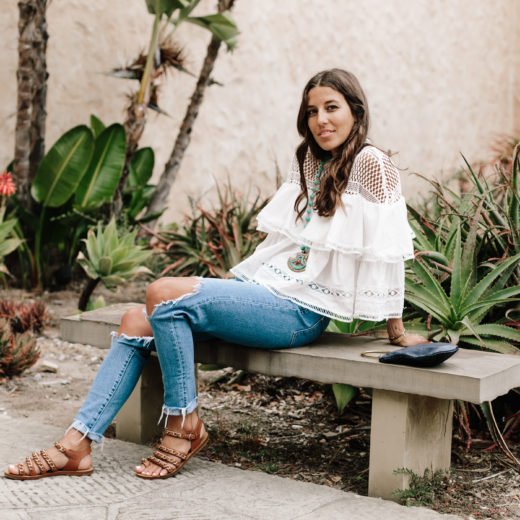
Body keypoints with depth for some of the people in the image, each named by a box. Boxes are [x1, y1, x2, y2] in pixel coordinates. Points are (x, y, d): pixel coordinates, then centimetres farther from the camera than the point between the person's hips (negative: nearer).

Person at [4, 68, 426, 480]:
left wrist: (397, 332, -9)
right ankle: (76, 446, -7)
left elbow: (386, 248, -10)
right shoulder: (307, 162, 17)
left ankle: (184, 426, -10)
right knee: (137, 323, -6)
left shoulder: (371, 164, -9)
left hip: (301, 310, -8)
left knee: (164, 294, -24)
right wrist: (238, 285, 12)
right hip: (264, 288, 8)